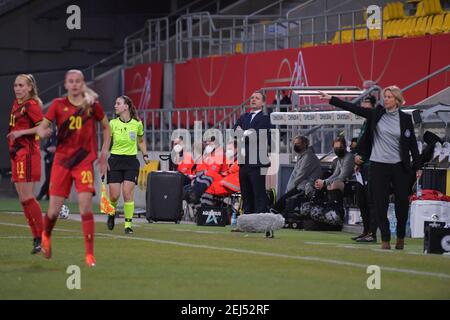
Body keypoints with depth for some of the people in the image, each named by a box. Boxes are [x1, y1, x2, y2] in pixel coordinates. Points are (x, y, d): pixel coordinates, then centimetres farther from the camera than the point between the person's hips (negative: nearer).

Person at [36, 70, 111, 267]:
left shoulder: (92, 105, 1)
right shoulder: (58, 105, 2)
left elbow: (106, 127, 16)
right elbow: (41, 127, 3)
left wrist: (104, 153, 10)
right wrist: (43, 132, -21)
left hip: (84, 160, -1)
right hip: (62, 161, 1)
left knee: (86, 207, -15)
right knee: (54, 210, 1)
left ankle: (89, 254, -8)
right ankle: (46, 236, 35)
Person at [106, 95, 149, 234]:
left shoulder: (137, 124, 0)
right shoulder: (112, 123, -3)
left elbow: (141, 141, 18)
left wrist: (145, 155, 8)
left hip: (131, 161, 0)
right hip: (115, 160, 0)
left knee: (128, 194, -10)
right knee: (114, 195, -3)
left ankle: (128, 225, -2)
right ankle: (112, 213, 30)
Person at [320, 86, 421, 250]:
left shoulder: (405, 119, 1)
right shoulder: (376, 114, 3)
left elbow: (412, 143, 3)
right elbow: (354, 108, 0)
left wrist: (417, 167, 1)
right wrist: (331, 99, -5)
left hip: (399, 167, -1)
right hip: (378, 165, 1)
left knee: (402, 202, 2)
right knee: (380, 204, -1)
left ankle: (401, 237, 20)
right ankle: (385, 239, 7)